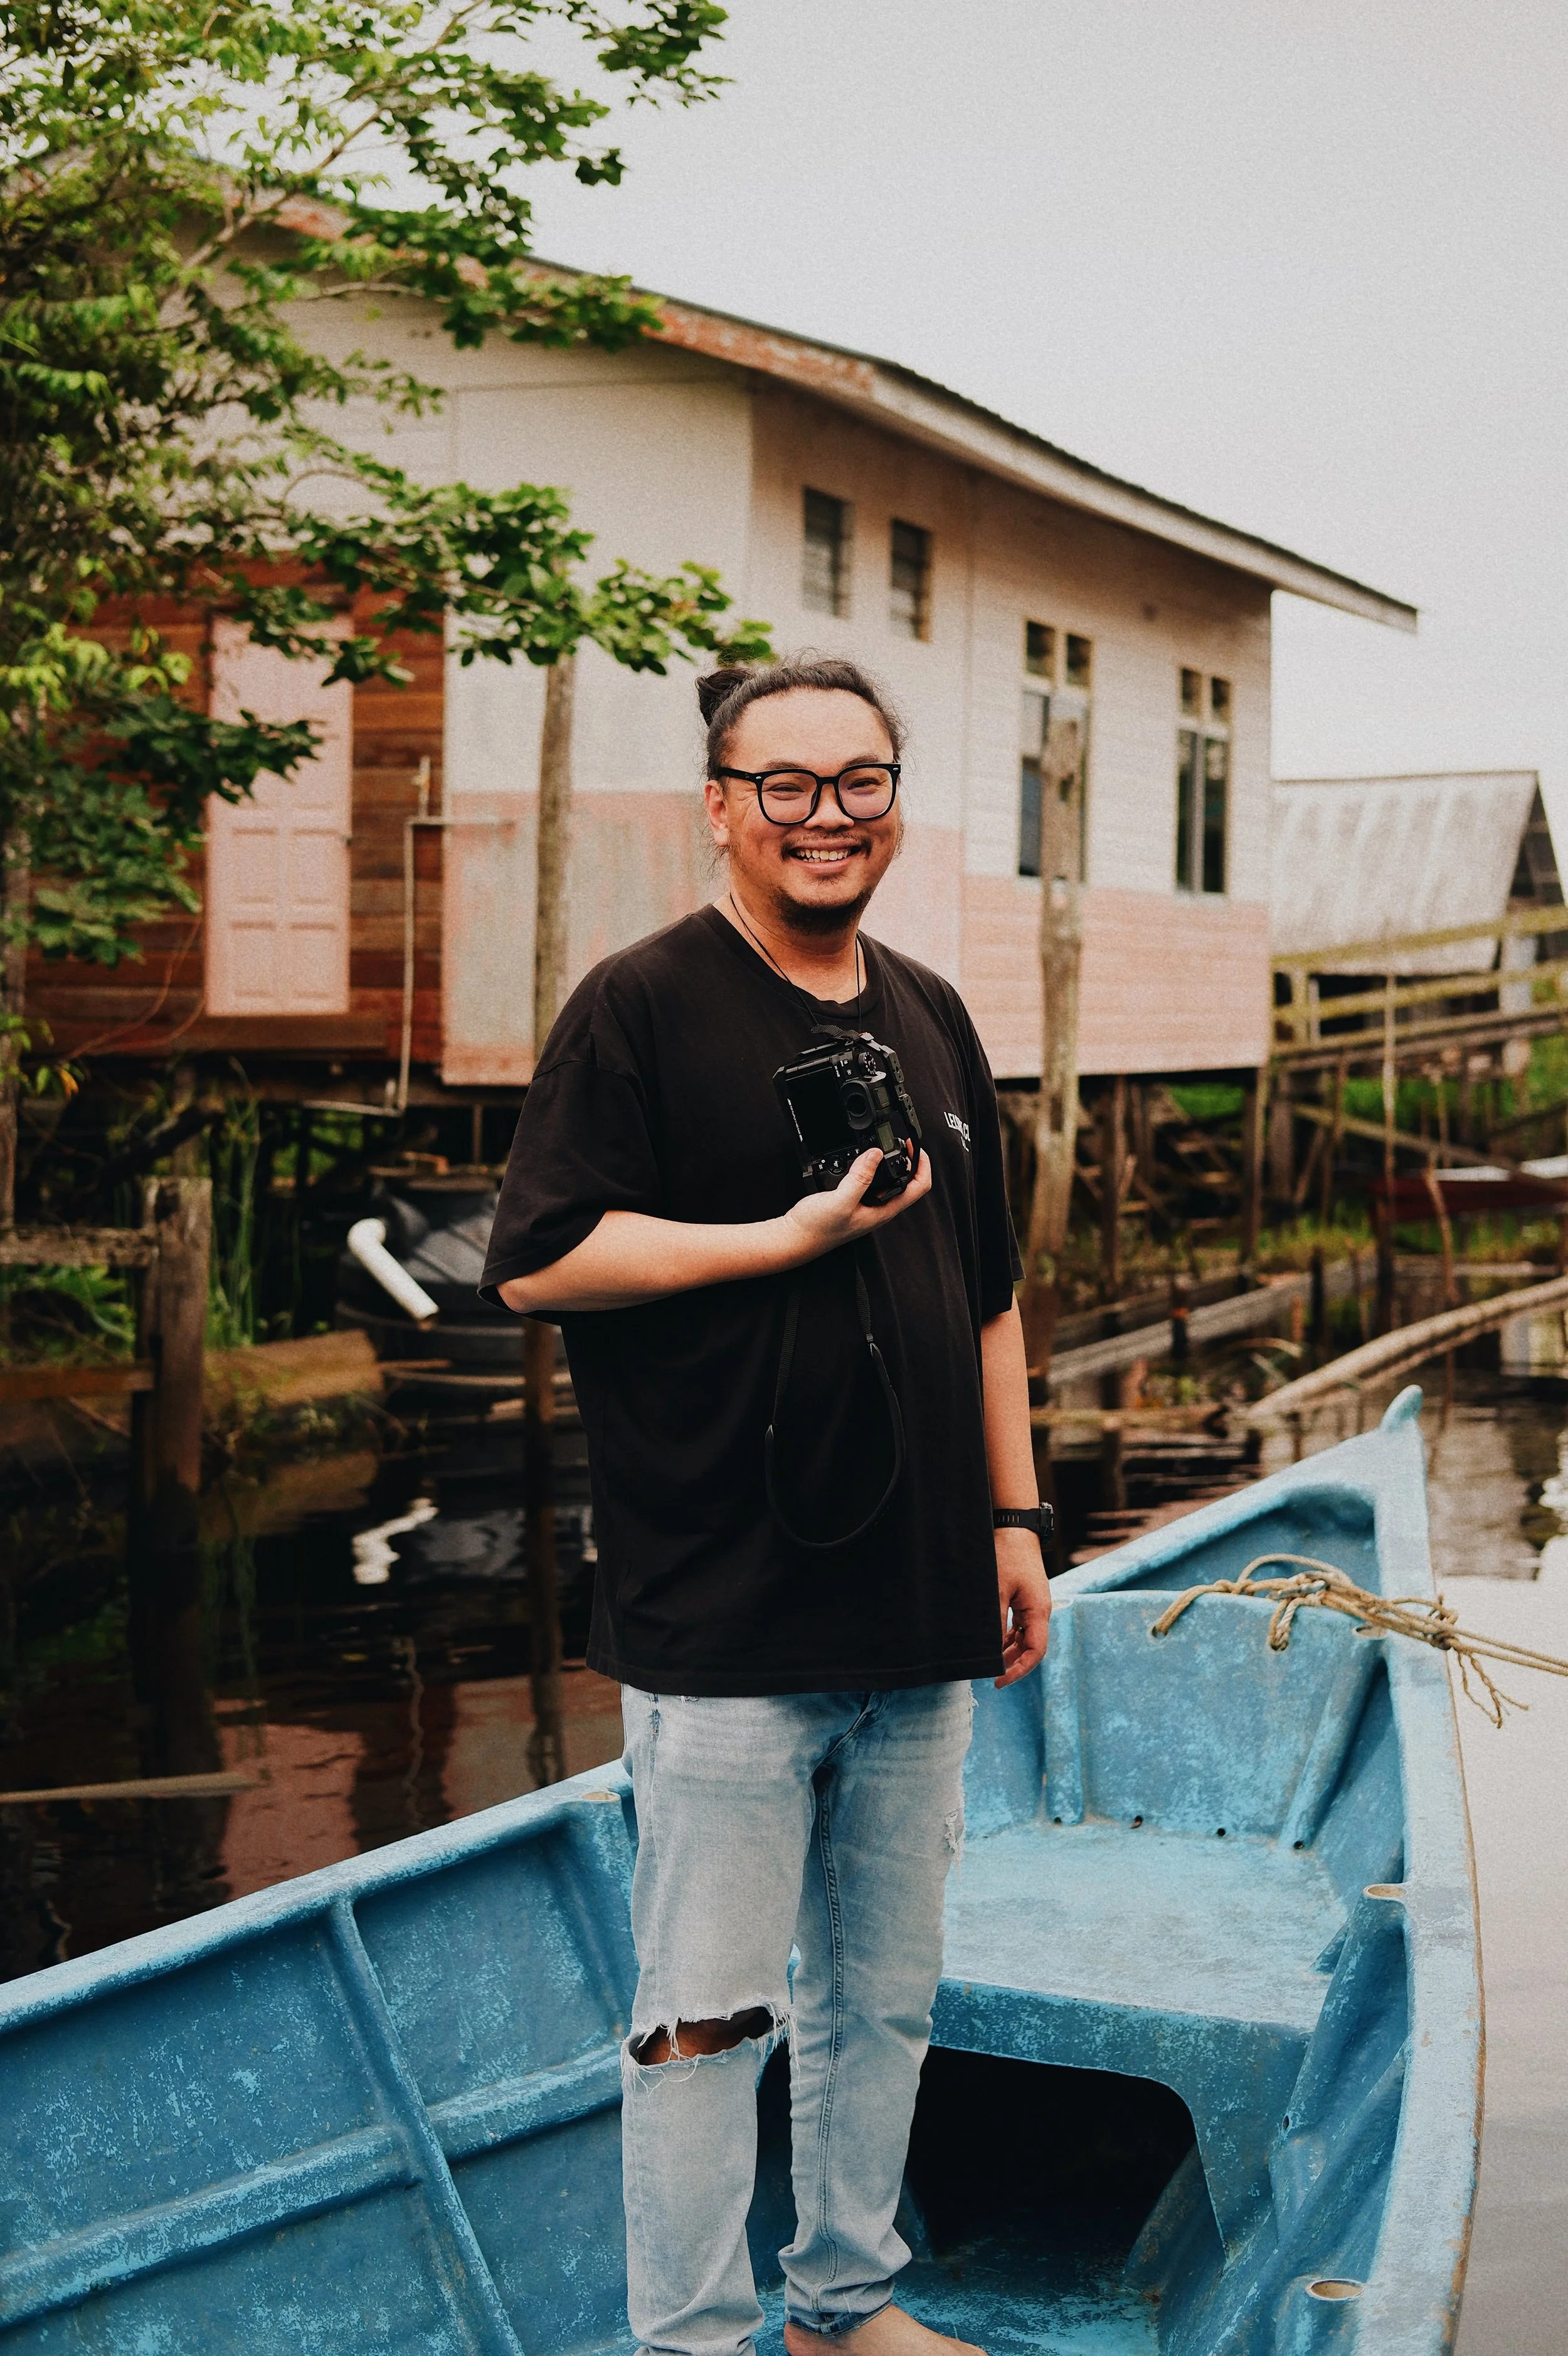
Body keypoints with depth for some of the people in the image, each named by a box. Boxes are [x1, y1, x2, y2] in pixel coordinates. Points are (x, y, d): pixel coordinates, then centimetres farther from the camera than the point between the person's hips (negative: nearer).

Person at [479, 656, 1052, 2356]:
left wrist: (1013, 1519, 16)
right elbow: (536, 1261, -15)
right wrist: (792, 1237, -17)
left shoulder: (930, 1020, 15)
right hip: (725, 1625, -6)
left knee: (883, 1999, 17)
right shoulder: (644, 1005, -6)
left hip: (919, 1613, 7)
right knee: (706, 2018, 0)